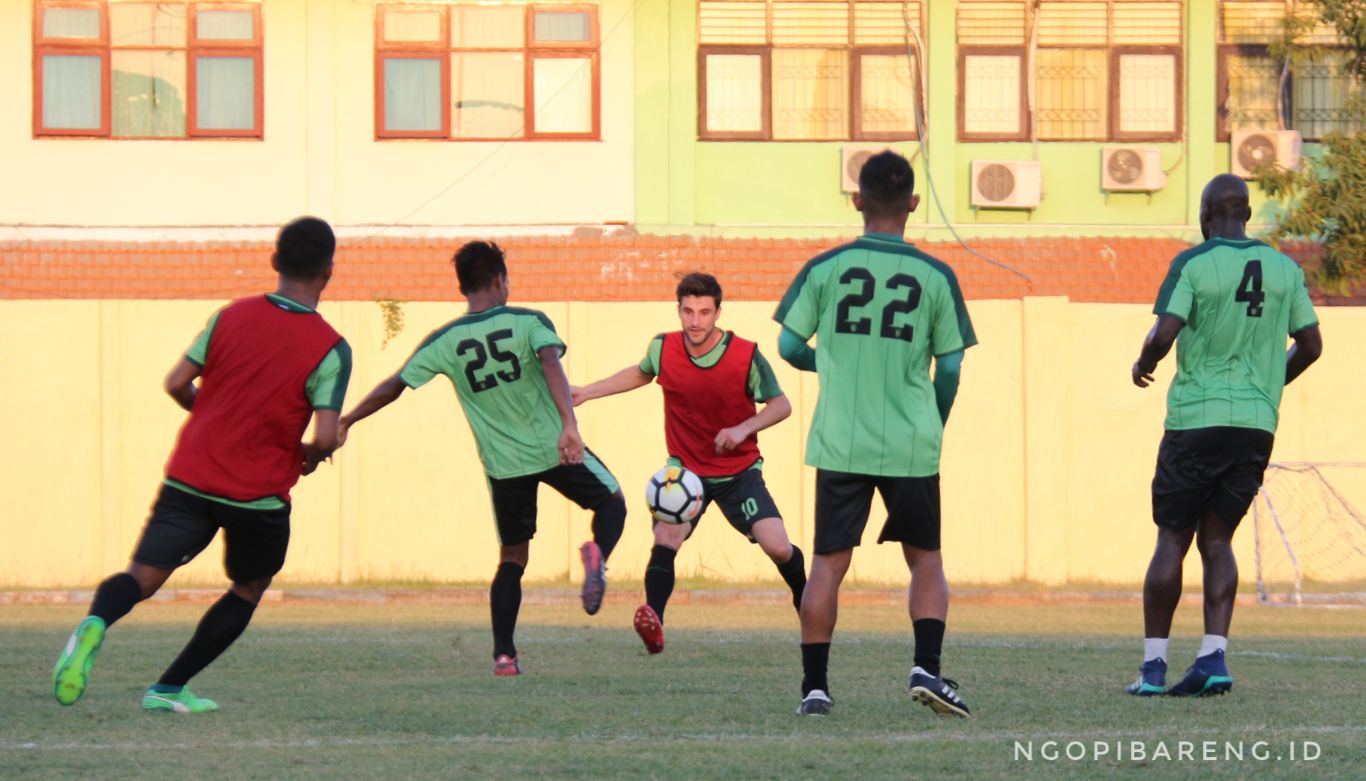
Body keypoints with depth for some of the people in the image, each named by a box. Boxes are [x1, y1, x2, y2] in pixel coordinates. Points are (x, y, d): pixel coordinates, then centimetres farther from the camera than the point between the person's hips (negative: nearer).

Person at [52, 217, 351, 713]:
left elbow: (176, 383, 3)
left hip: (191, 478, 2)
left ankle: (95, 624, -39)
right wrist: (311, 457, 7)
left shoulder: (232, 316, 2)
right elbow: (325, 437, -16)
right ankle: (169, 689, 14)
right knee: (249, 590, 21)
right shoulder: (331, 350, -8)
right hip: (260, 495, -2)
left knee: (143, 575, -4)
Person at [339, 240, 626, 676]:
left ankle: (504, 654, -1)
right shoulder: (529, 322, -5)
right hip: (554, 449, -2)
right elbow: (551, 366, -23)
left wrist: (345, 422, 17)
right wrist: (569, 423, -34)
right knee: (611, 501, 22)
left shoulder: (444, 342, 0)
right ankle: (597, 553, -13)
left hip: (504, 465, 2)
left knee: (512, 558, 15)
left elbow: (394, 387, 4)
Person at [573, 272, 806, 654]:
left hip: (739, 470, -1)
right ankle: (653, 625, -25)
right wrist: (587, 392, 13)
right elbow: (641, 373, 16)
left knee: (777, 547, -10)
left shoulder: (746, 356, -17)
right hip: (685, 468, 1)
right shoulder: (663, 349, -9)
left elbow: (781, 404, -7)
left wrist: (744, 429, -24)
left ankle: (807, 604, 20)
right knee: (666, 538, -25)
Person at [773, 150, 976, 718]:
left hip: (839, 445, 0)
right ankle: (926, 667, -2)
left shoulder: (824, 269, -2)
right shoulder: (935, 277, -2)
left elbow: (788, 346, 2)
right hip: (912, 447, 0)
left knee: (828, 564, 6)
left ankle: (814, 686, 4)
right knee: (926, 560, 13)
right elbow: (950, 368, 2)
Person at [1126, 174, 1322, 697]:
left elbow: (1163, 335, -15)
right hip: (1257, 424, 4)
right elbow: (1310, 345, 11)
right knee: (1217, 540, 10)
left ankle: (1153, 666, 3)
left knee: (1172, 541, 3)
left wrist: (1143, 366, 6)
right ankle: (1213, 657, -6)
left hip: (1196, 419, -4)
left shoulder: (1193, 264, -6)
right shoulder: (1284, 270, 8)